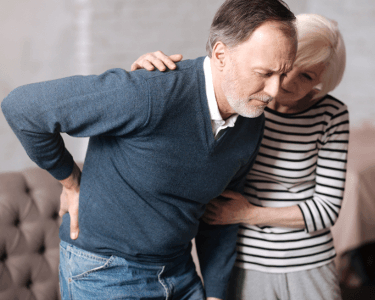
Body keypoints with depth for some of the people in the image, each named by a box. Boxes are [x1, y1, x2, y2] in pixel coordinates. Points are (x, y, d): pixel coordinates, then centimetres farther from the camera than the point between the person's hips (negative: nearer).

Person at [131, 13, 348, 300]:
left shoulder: (331, 115, -11)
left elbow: (327, 209, -10)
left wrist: (249, 214, -19)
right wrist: (144, 69, -29)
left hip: (310, 268, 0)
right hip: (244, 265, 0)